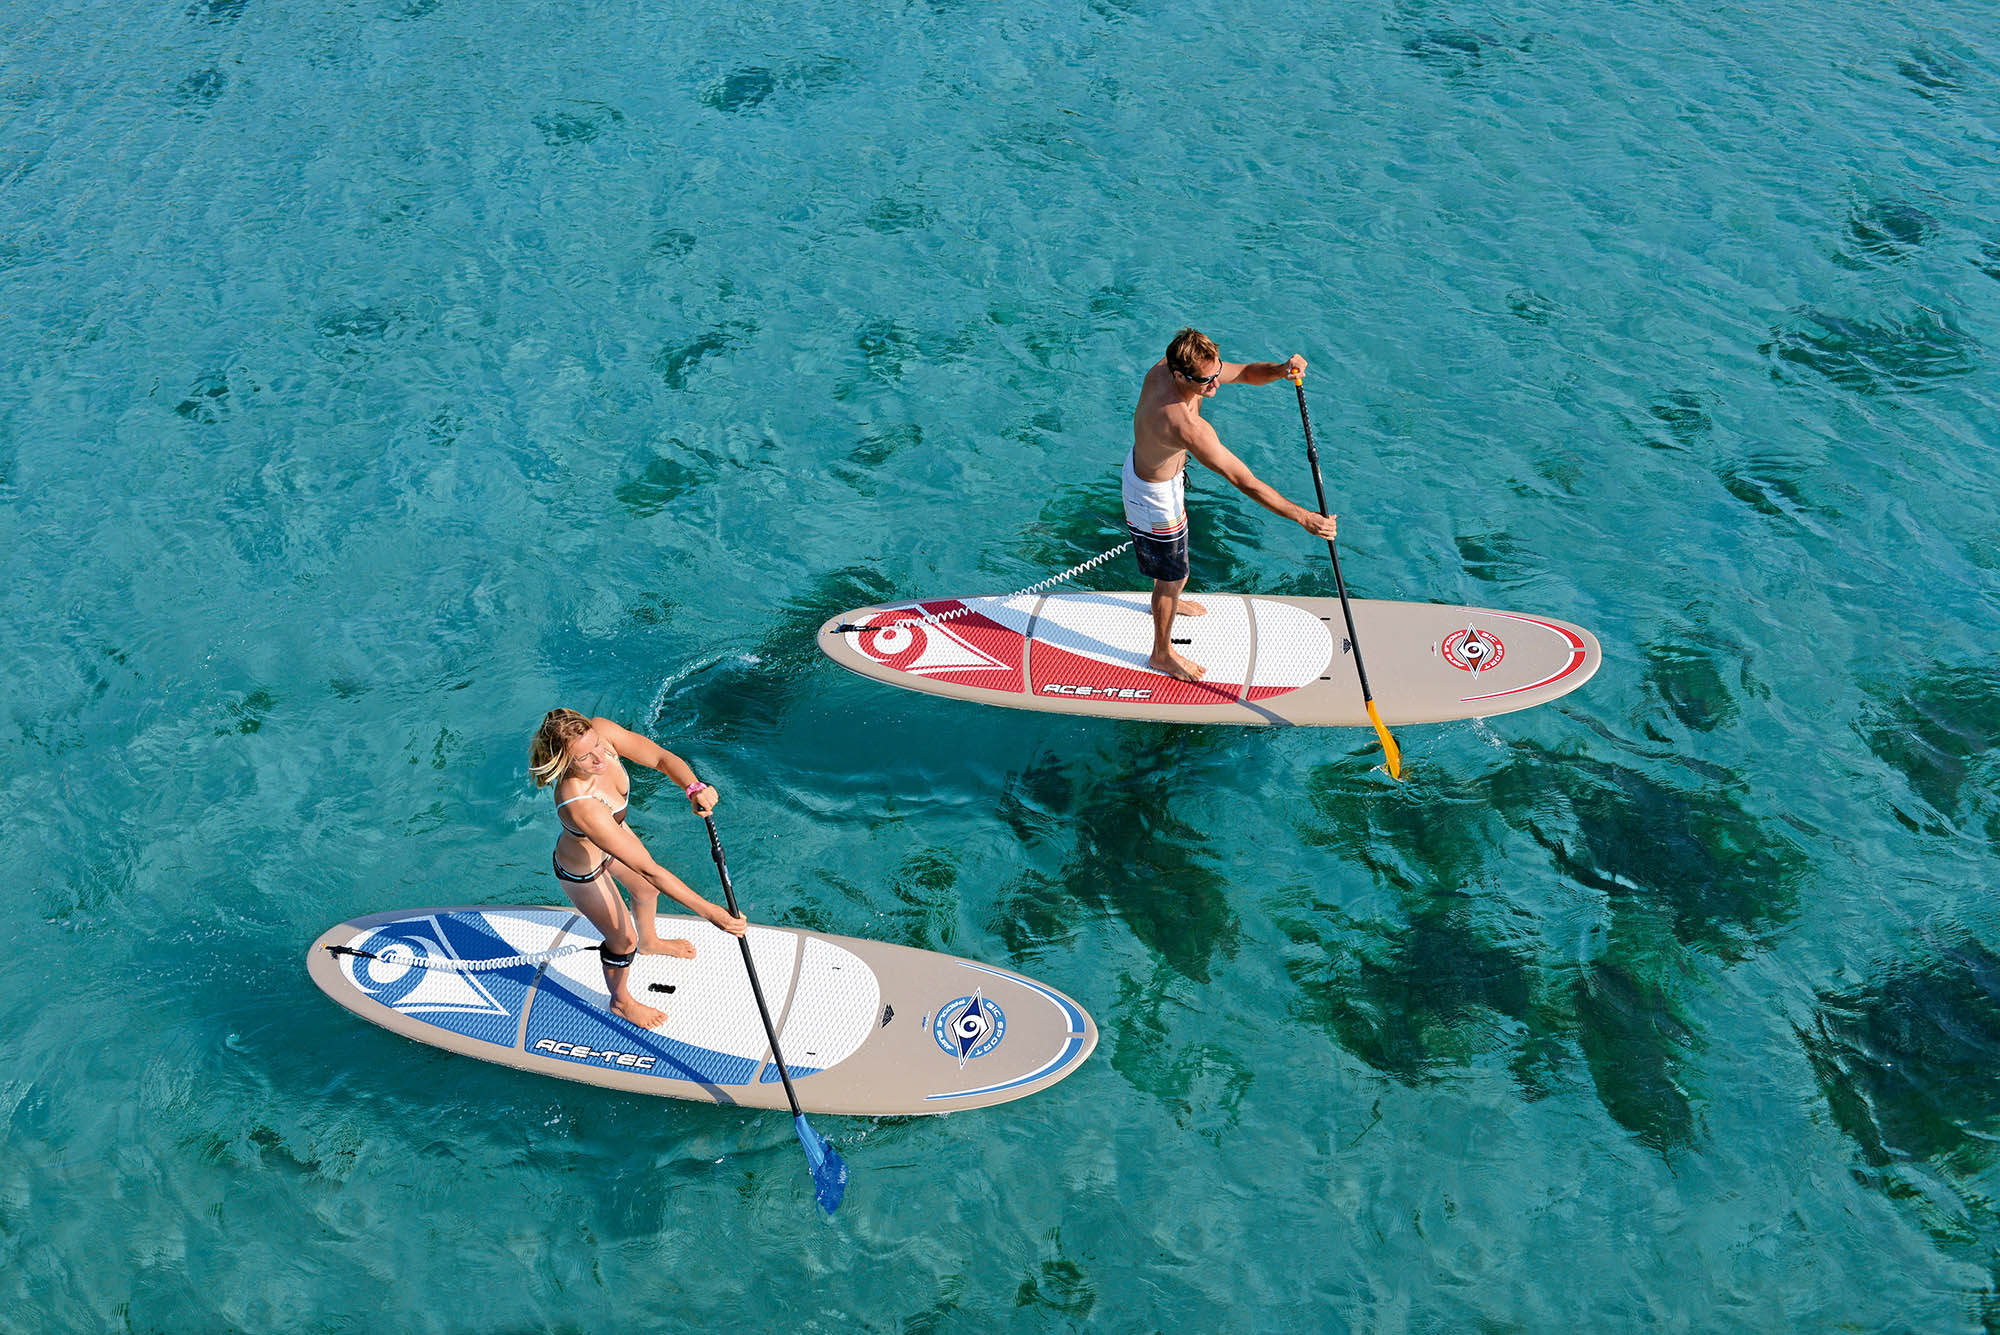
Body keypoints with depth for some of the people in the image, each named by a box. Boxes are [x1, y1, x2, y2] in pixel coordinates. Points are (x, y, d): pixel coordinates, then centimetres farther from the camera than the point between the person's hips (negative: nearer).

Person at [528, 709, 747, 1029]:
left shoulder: (599, 731, -32)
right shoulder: (581, 807, -48)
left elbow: (662, 757, -22)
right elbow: (649, 869, -44)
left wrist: (694, 787, -44)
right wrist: (708, 911, -42)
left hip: (612, 837, 7)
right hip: (583, 870, -7)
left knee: (646, 890, 32)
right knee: (623, 939, 16)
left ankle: (649, 942, 68)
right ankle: (621, 1001, 50)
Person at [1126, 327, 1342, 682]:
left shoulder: (1164, 368, -19)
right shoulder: (1187, 425, -43)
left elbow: (1245, 373, -9)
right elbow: (1244, 482, -39)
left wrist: (1279, 370, -31)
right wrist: (1303, 517, -35)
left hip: (1141, 462, 9)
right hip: (1155, 496, -9)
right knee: (1172, 575, 14)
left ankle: (1168, 603, 64)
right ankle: (1162, 654, 37)